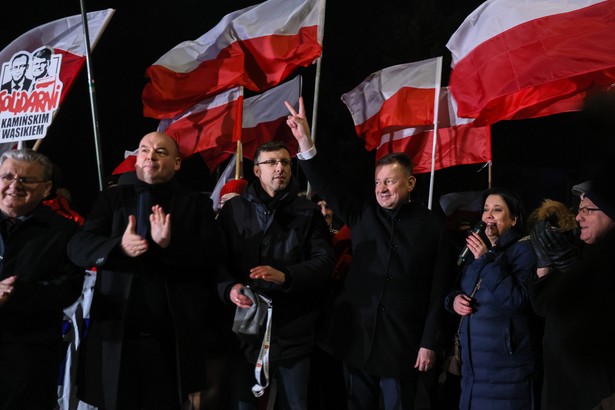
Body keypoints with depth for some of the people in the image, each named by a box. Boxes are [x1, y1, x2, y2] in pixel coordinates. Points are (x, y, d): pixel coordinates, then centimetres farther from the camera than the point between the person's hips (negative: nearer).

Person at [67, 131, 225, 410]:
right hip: (116, 335, 2)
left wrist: (170, 243, -25)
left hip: (175, 339, -1)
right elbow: (78, 247, -2)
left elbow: (212, 254, -7)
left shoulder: (196, 204, 7)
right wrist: (119, 247, -22)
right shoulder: (112, 198, 11)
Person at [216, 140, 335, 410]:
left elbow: (324, 261, -3)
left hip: (292, 330, 0)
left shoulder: (307, 212, 6)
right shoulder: (233, 210, 7)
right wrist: (229, 288, -15)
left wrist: (286, 276, -19)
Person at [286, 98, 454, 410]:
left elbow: (438, 290, -3)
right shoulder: (362, 215, 6)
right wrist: (305, 142, -20)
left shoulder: (432, 226, -3)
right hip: (357, 336, 3)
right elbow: (326, 185, -5)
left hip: (403, 342, -3)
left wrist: (429, 343, -7)